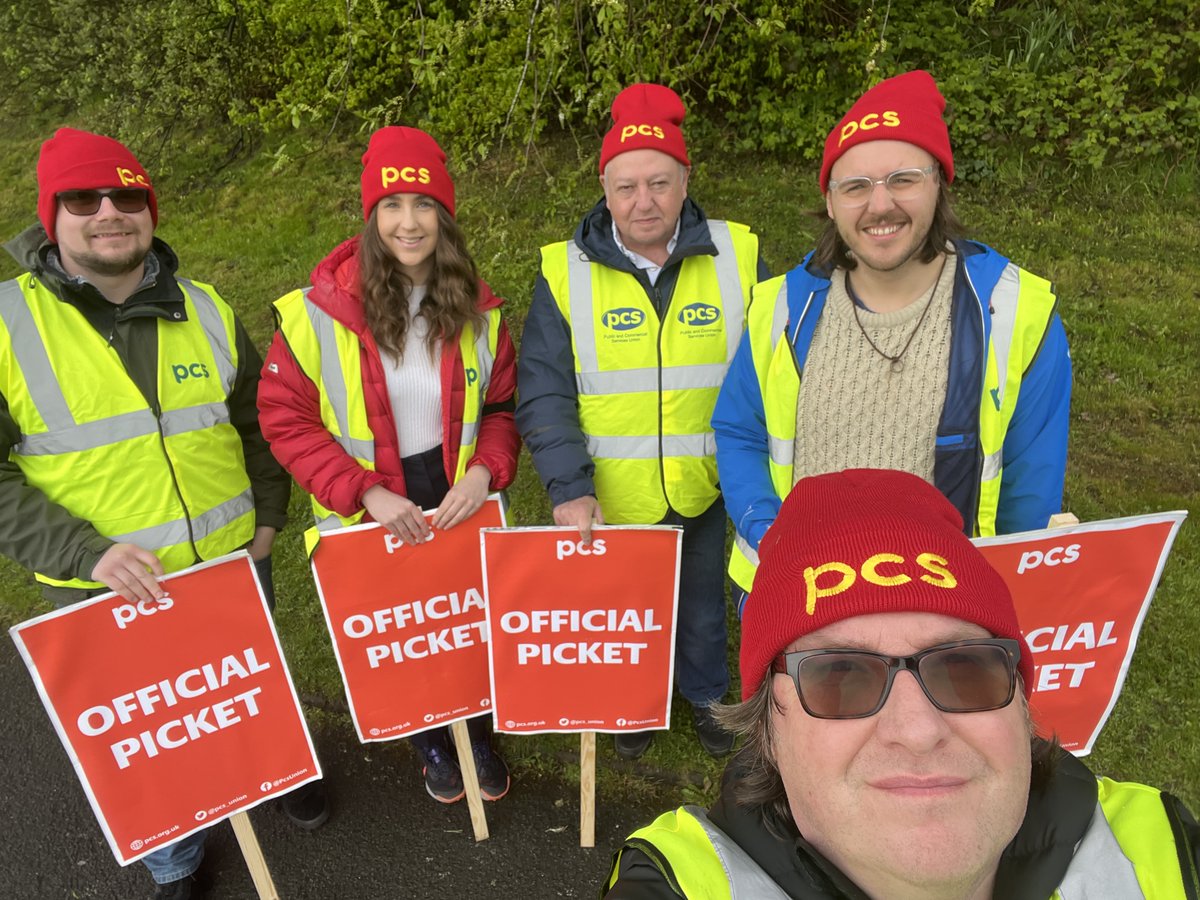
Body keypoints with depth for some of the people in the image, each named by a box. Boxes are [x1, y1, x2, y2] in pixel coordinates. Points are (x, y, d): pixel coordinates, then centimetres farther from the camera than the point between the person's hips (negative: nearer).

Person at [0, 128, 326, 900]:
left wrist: (268, 516, 5)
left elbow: (257, 422, 10)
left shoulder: (207, 311, -1)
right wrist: (82, 552, -22)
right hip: (106, 592, -2)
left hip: (236, 566, 3)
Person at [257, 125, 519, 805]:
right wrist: (365, 492, -20)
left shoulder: (477, 310, -6)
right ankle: (432, 741, 50)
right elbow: (284, 418, -11)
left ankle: (477, 733, 51)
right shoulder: (320, 312, -15)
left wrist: (485, 471, -17)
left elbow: (504, 406, 2)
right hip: (371, 520, -1)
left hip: (460, 510, 2)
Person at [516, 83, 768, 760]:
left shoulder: (737, 256, -6)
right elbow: (544, 393, -11)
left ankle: (708, 693, 53)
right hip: (612, 500, 0)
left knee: (706, 608, 24)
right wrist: (570, 489, -21)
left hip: (710, 494, 1)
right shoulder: (567, 272, -9)